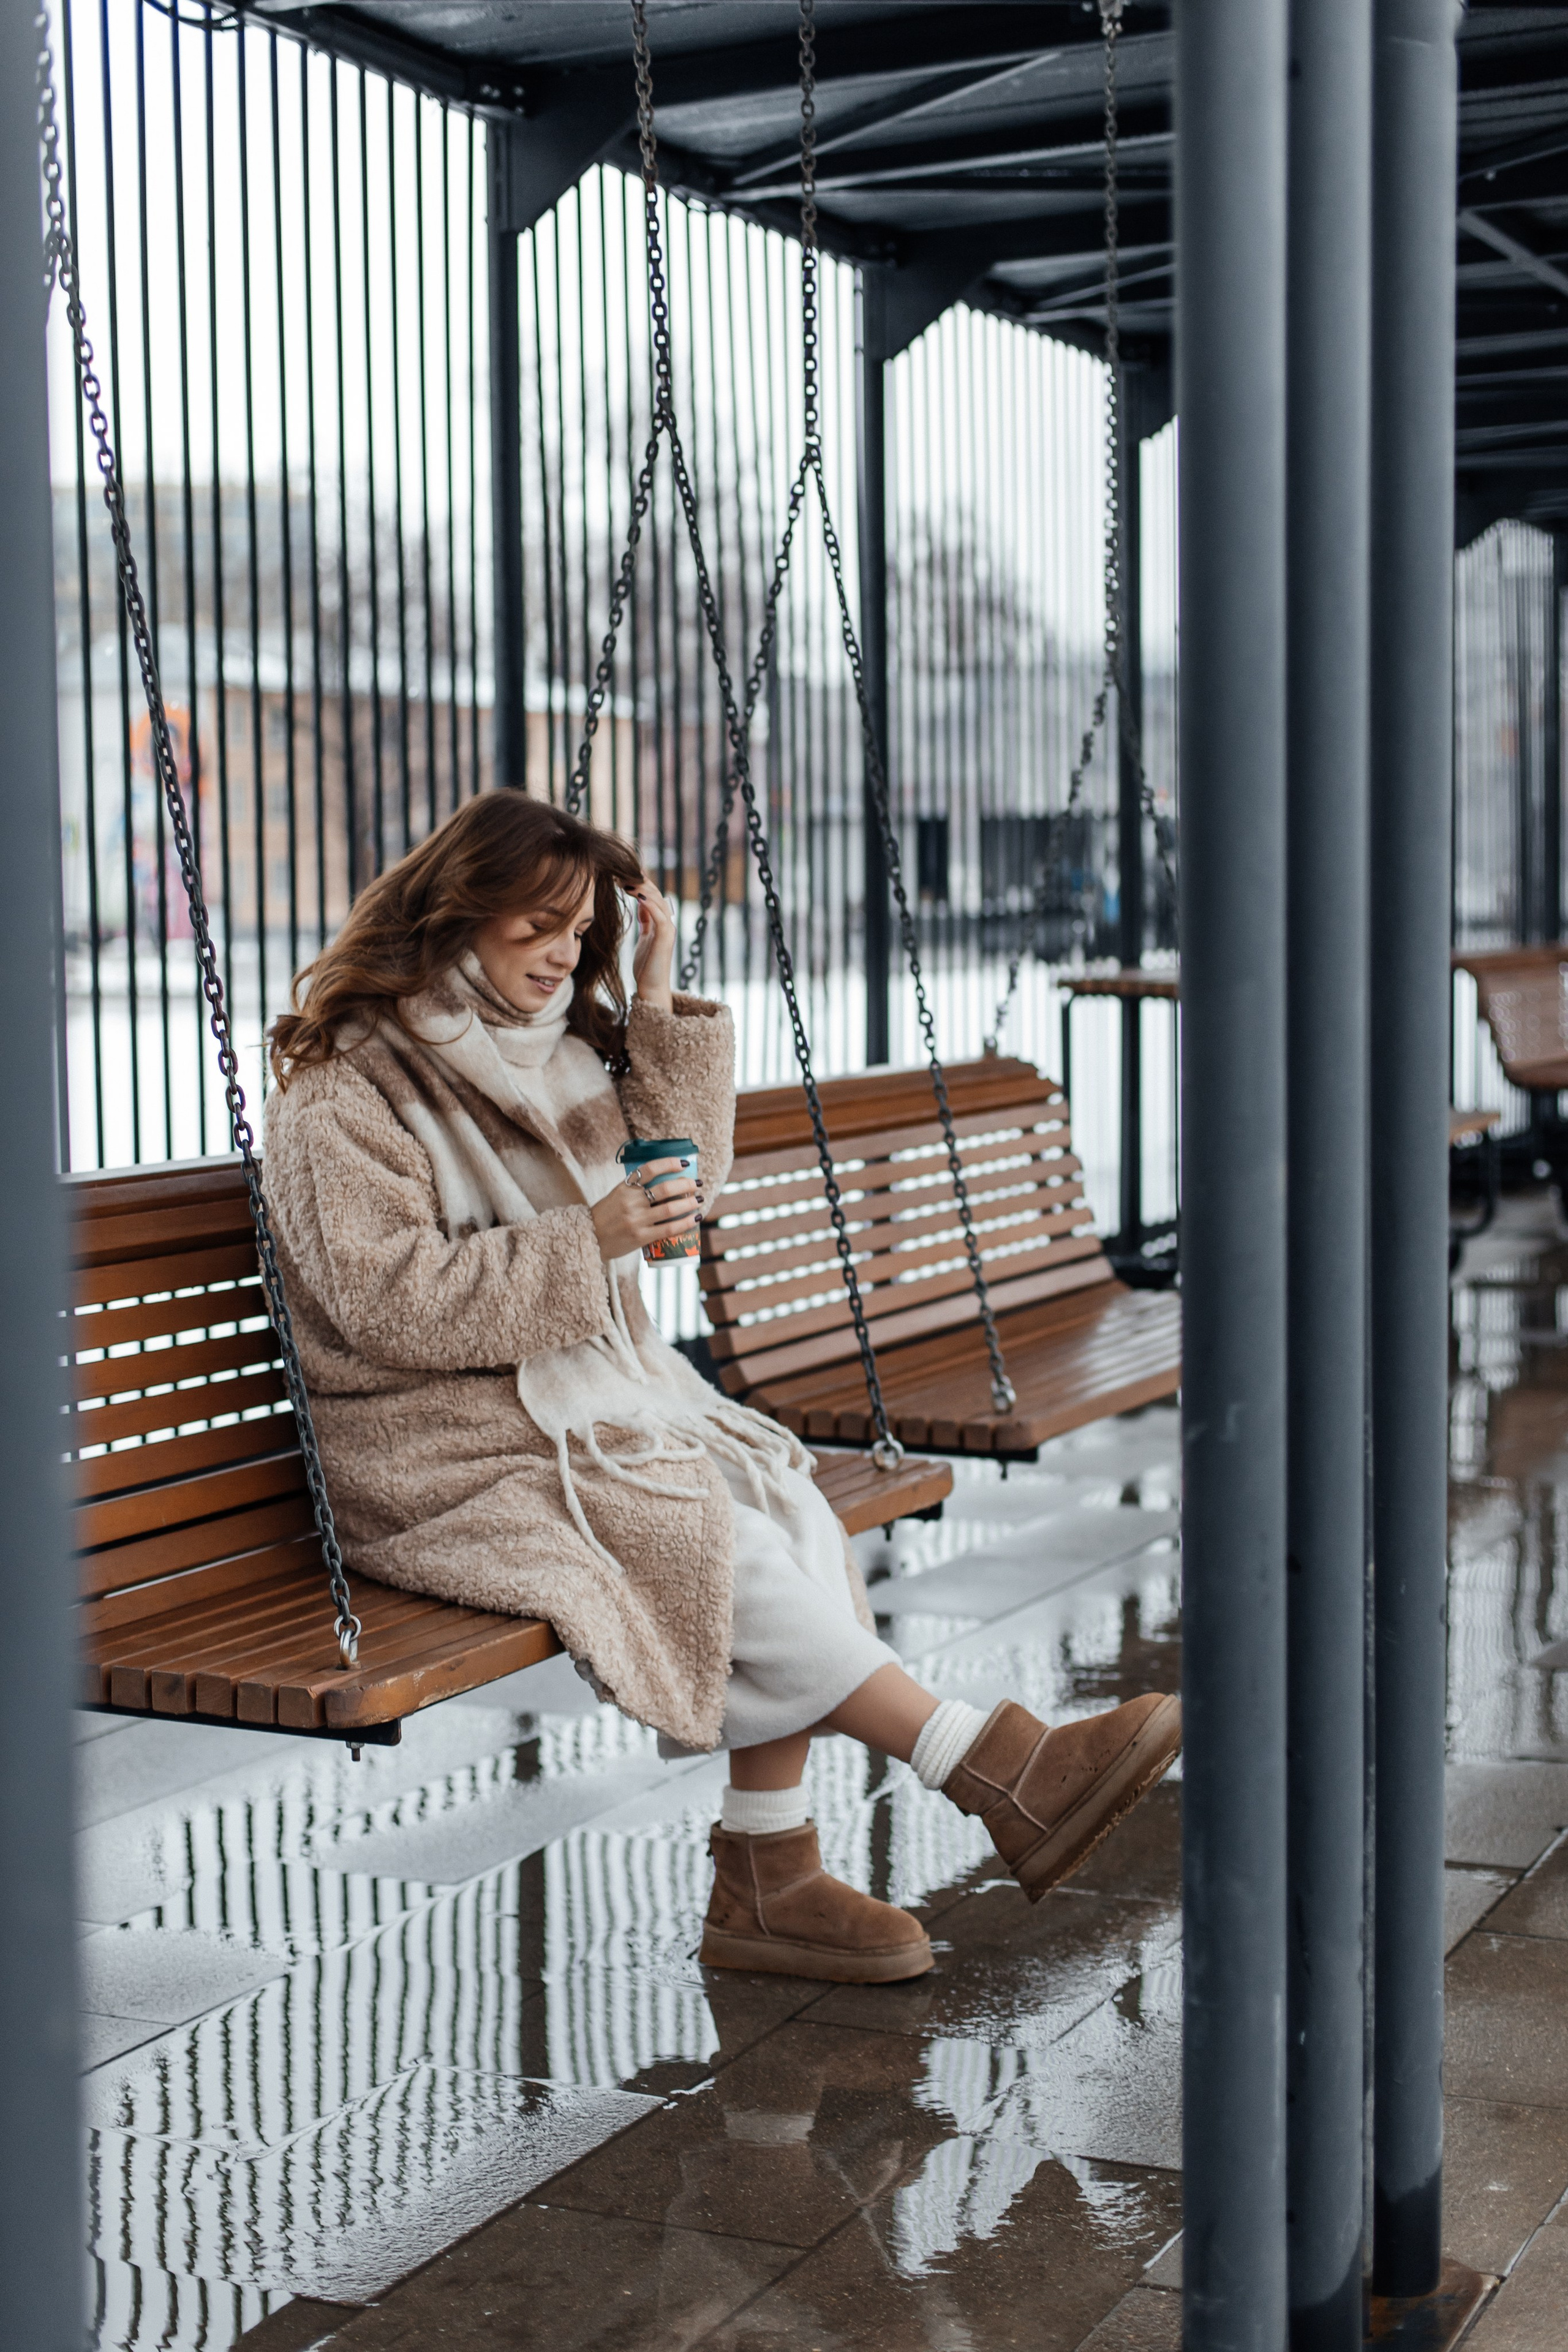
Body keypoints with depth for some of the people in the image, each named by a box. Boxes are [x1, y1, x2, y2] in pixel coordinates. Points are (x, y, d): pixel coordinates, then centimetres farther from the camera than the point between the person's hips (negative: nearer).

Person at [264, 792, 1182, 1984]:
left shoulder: (551, 1048, 16)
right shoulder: (346, 1087, -9)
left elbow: (681, 1185, 14)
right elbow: (387, 1298, -18)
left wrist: (658, 1006, 4)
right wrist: (589, 1240, -24)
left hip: (595, 1390, 7)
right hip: (446, 1451, -7)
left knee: (785, 1506, -19)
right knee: (720, 1548, -26)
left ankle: (767, 1877, -18)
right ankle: (997, 1772, -21)